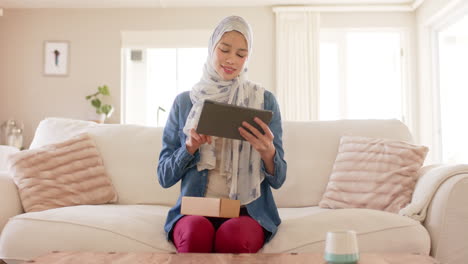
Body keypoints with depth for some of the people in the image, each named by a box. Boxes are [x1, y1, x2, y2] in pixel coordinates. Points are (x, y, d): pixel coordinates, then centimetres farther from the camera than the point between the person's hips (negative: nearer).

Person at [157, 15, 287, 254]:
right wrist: (190, 147, -13)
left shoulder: (265, 100, 4)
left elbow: (278, 180, 3)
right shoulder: (184, 102, 7)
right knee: (196, 232, -34)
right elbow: (164, 177, 6)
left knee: (234, 235, -34)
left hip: (249, 211, 0)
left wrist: (268, 152, -19)